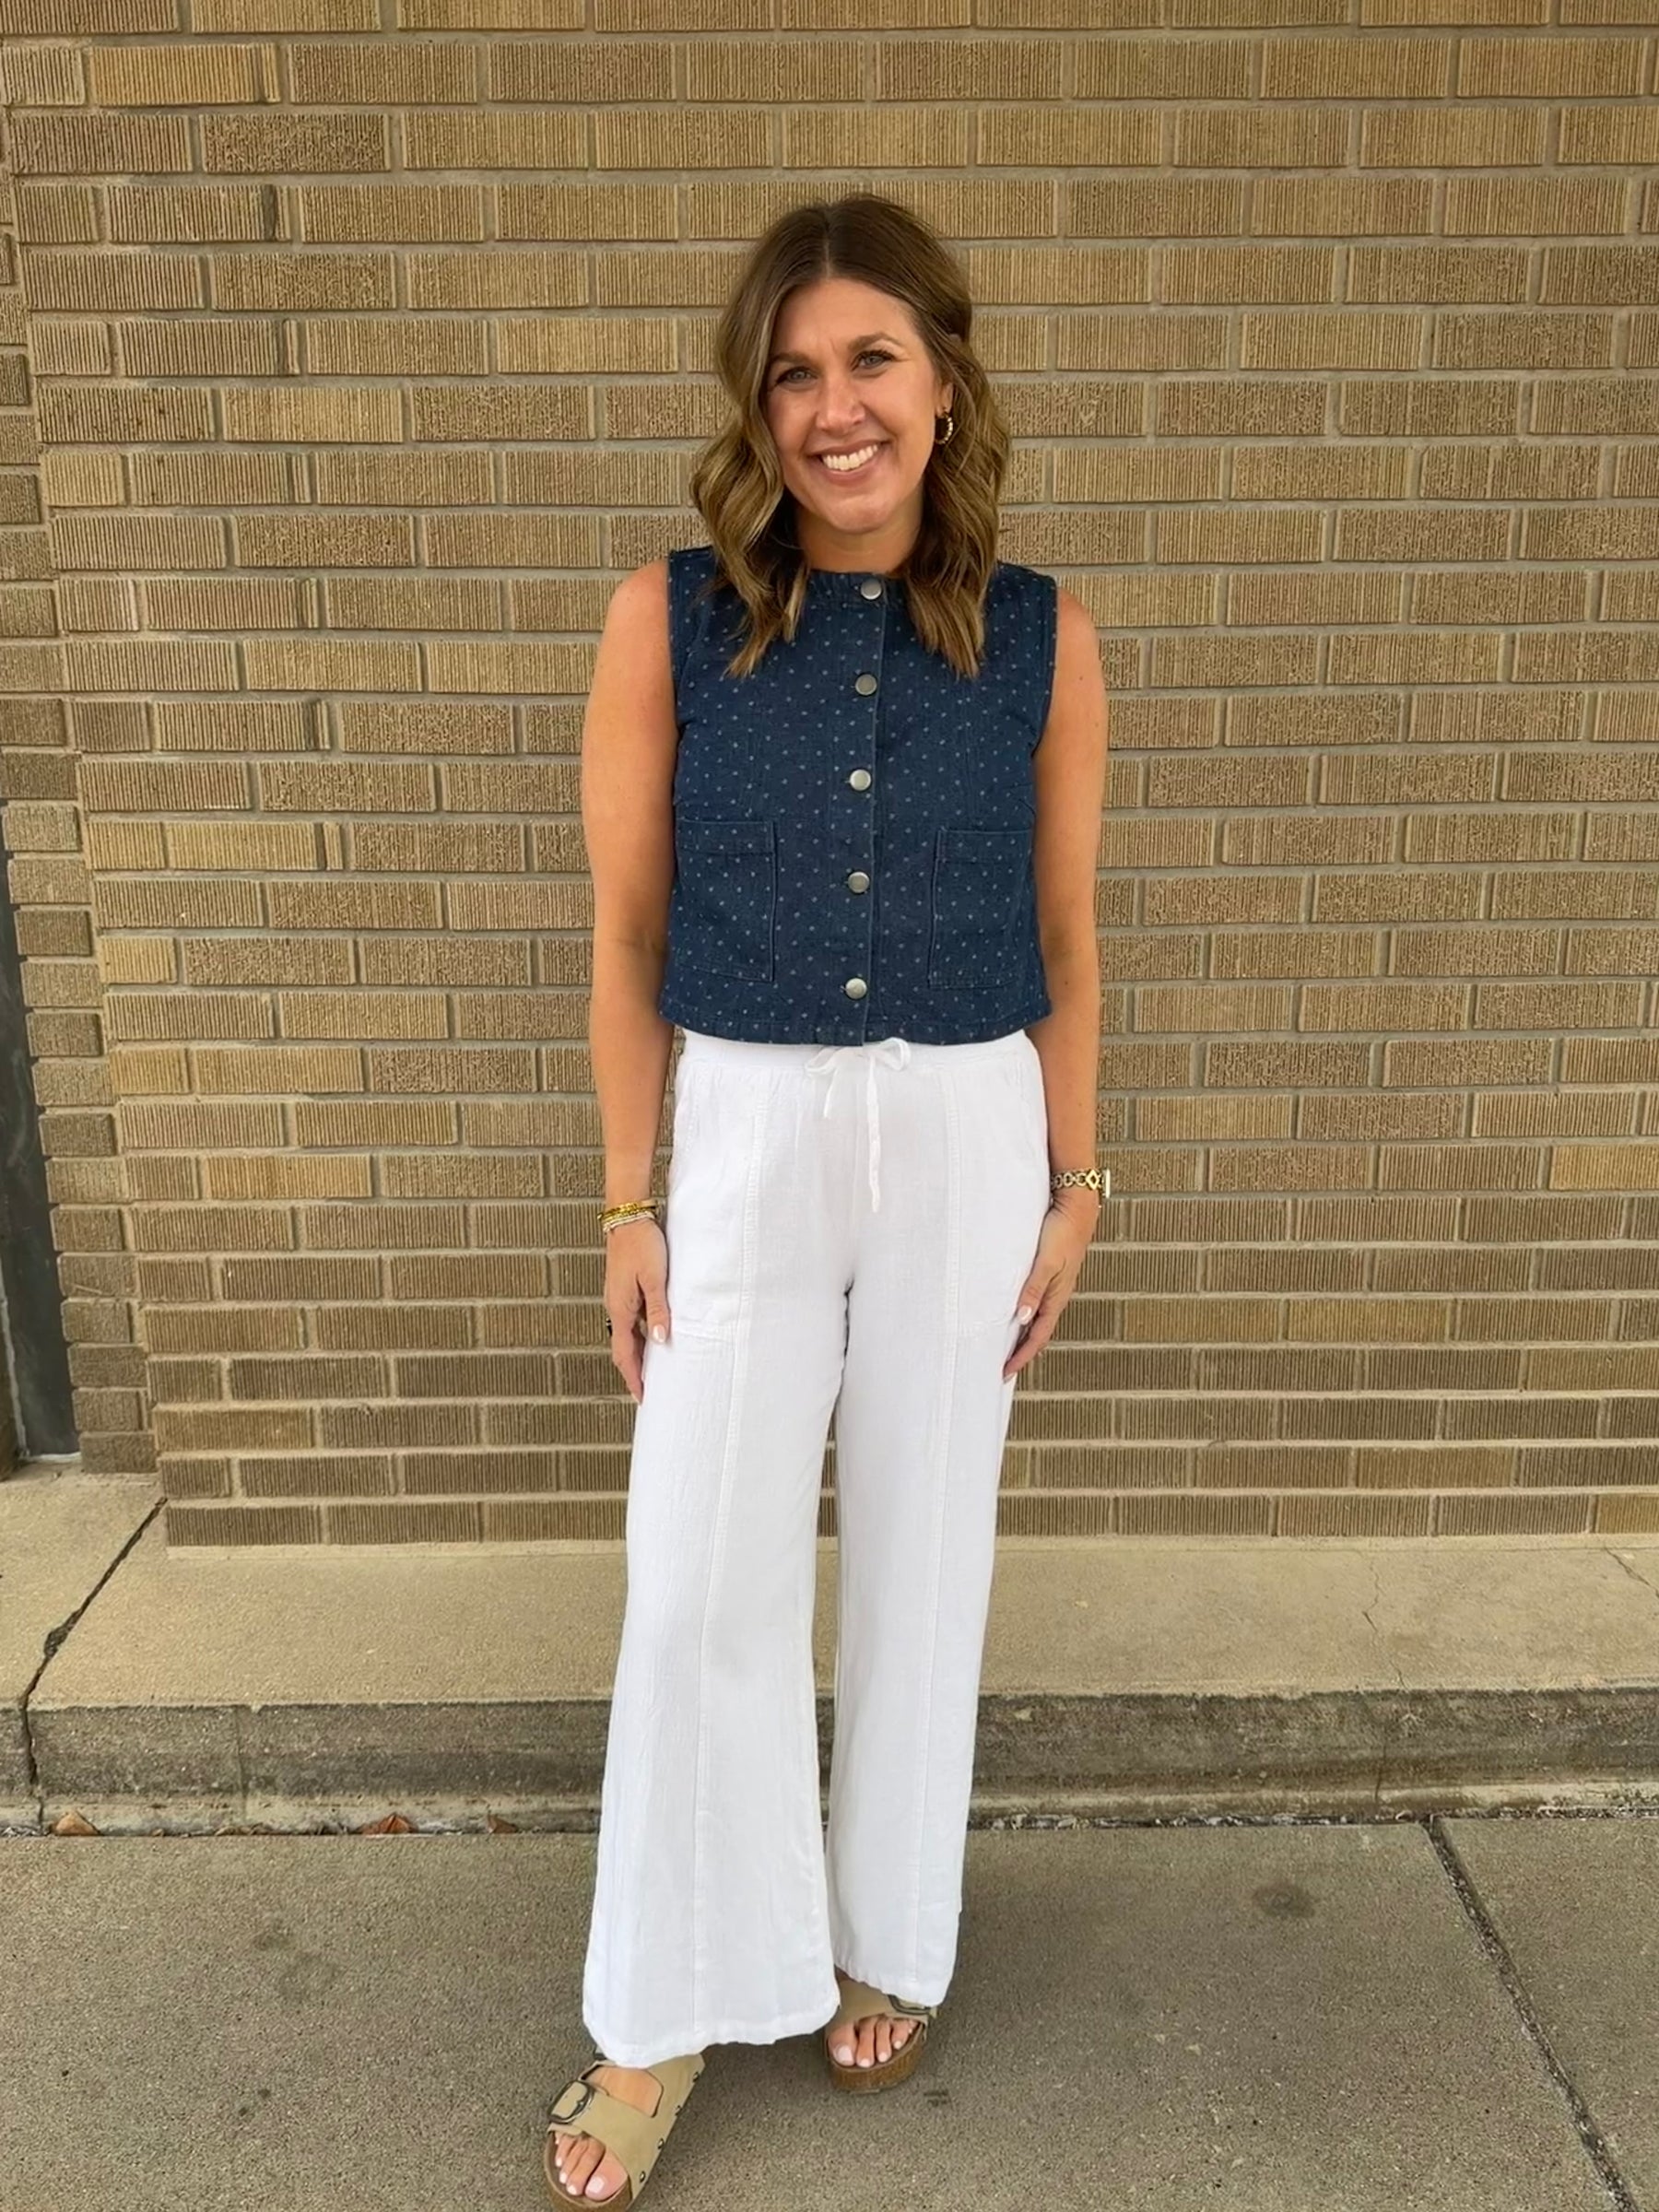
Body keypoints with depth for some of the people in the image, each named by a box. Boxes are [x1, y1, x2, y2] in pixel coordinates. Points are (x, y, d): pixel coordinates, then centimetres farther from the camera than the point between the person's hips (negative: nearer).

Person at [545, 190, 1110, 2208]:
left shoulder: (1042, 637, -3)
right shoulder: (669, 620, -6)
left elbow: (1063, 944, 4)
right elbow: (628, 938, -2)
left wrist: (1072, 1189, 5)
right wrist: (628, 1206, -2)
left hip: (964, 1140, 1)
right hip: (743, 1136, 0)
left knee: (919, 1562, 13)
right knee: (698, 1589, 3)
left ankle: (887, 1944, 38)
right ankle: (670, 2010, 27)